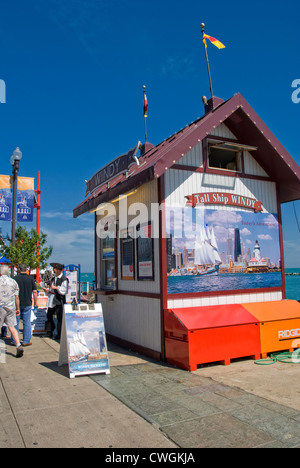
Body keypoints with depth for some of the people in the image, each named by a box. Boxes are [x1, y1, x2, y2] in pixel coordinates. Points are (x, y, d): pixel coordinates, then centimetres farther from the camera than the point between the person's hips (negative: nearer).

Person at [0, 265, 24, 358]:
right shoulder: (13, 282, 6)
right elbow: (16, 297, 7)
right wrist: (18, 309, 14)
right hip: (11, 307, 3)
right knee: (12, 327, 6)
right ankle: (18, 346, -7)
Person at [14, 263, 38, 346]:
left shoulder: (15, 278, -4)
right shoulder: (31, 279, -2)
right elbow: (34, 292, -1)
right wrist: (35, 303, 7)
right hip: (27, 304, 0)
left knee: (15, 322, 10)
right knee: (27, 322, 5)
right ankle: (26, 341, 7)